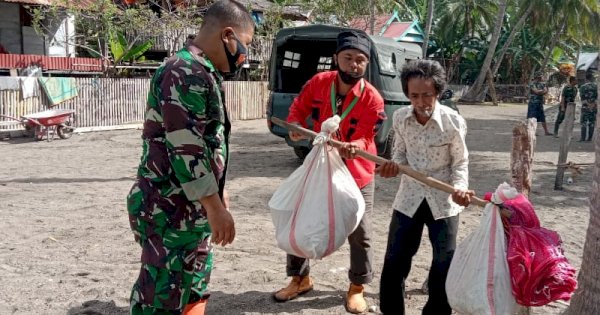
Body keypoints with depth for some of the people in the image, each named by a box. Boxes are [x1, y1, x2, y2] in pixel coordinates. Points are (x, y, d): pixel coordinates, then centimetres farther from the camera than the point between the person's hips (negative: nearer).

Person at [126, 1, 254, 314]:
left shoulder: (201, 73, 15)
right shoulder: (185, 73, -18)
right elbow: (185, 149, -23)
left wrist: (218, 196, 25)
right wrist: (215, 207, -20)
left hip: (191, 208, 11)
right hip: (170, 210, -10)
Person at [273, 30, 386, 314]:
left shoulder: (372, 99, -20)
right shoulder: (318, 83, -11)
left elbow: (365, 139, -21)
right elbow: (298, 108, 4)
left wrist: (353, 147, -43)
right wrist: (295, 127, -16)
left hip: (357, 175, -3)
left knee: (359, 234, 5)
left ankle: (357, 288, 26)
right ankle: (300, 279, 31)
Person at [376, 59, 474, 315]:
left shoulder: (453, 121, -17)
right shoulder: (400, 117, -8)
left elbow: (460, 163, -7)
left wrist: (460, 187, -26)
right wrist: (393, 165, -17)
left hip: (443, 202, -2)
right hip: (409, 198, 3)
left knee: (445, 267, 5)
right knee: (394, 263, 8)